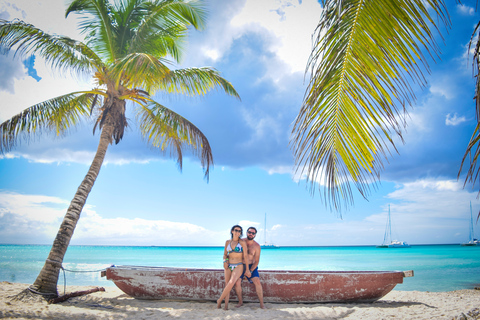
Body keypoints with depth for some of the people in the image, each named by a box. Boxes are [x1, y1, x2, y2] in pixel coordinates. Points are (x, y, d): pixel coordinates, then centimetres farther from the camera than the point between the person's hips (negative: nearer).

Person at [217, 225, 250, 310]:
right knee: (227, 284, -6)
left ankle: (219, 300, -11)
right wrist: (225, 261, -6)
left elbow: (245, 256, 0)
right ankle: (226, 305, -5)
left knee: (231, 283, -24)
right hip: (228, 266, 4)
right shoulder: (227, 242, 8)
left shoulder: (242, 242, -2)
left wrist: (247, 269, 0)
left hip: (238, 266, -4)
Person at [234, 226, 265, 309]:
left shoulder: (257, 246, -7)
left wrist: (250, 271, -15)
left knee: (257, 282, -17)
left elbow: (256, 261, -6)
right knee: (237, 282, -16)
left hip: (251, 266, 0)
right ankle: (240, 302, 4)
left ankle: (261, 303, -6)